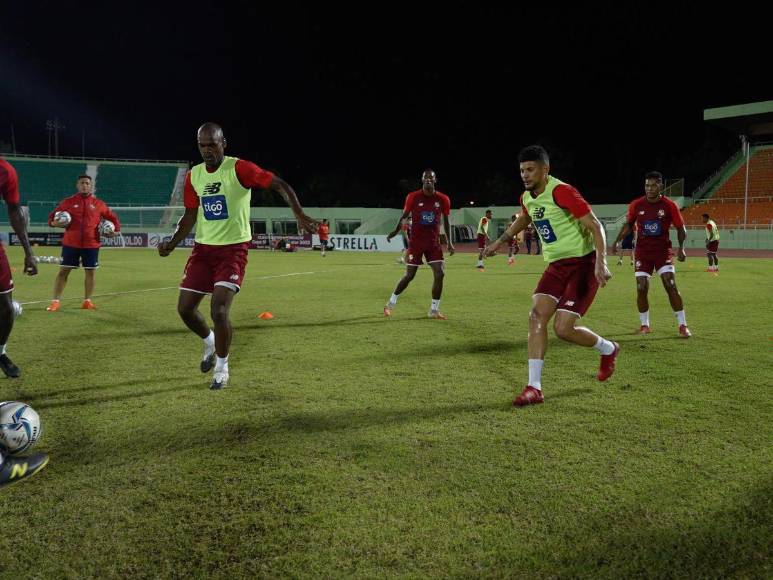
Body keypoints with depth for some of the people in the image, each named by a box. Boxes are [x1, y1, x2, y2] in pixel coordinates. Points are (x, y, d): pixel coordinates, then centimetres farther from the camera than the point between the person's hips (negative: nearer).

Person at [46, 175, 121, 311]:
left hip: (91, 245, 1)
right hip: (70, 244, -1)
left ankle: (87, 301, 18)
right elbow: (53, 215, 12)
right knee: (63, 271, 0)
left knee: (90, 272, 5)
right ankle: (56, 301, 5)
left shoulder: (99, 204, 5)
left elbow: (113, 218, 15)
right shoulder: (68, 202, 4)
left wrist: (116, 230, -1)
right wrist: (54, 223, -9)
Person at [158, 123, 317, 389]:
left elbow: (280, 185, -18)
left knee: (219, 310, -15)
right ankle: (210, 342, 35)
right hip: (203, 247, 6)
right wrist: (172, 243, 0)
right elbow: (190, 216, 14)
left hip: (233, 248, -6)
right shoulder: (193, 176, 6)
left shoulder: (239, 168, -12)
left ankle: (221, 367, 8)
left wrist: (299, 215, -33)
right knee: (185, 308, 3)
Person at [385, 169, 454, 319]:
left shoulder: (443, 199, 0)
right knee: (409, 275, -1)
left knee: (440, 274, -10)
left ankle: (434, 310, 3)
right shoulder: (413, 197, -6)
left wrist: (449, 242, 3)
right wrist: (396, 230, -15)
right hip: (416, 242, -2)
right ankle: (390, 304, 20)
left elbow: (445, 221, 9)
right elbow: (404, 215, 2)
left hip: (434, 242, 2)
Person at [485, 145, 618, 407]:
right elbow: (523, 219, 31)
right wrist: (499, 242, 36)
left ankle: (608, 349, 20)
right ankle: (534, 388, -6)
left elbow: (595, 225, -20)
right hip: (556, 265, 7)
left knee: (563, 329, -12)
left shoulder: (561, 192, -19)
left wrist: (601, 263, -31)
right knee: (536, 317, -9)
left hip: (582, 263, -7)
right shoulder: (527, 198, 6)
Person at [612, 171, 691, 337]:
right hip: (642, 252, 2)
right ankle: (644, 325, 15)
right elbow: (628, 224, 13)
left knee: (671, 286, -12)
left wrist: (681, 248, -12)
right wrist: (617, 240, 1)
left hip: (663, 250, -2)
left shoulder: (669, 205, -6)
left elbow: (680, 228, 1)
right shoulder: (636, 205, -2)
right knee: (641, 289, -3)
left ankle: (682, 325, -2)